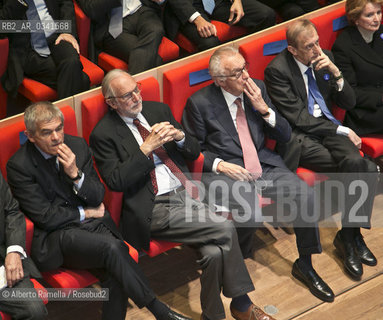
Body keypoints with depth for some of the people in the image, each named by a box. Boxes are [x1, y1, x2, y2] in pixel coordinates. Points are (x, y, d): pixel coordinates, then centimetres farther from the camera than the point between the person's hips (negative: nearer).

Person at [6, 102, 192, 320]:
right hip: (56, 236, -5)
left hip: (94, 225, 5)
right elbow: (45, 217, -10)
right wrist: (86, 213, -2)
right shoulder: (19, 166, -10)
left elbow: (98, 197, 6)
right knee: (112, 249, -30)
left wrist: (76, 174, -13)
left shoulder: (77, 145, 5)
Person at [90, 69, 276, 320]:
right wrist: (147, 147, -17)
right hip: (154, 210, -5)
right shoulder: (104, 135, -2)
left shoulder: (158, 110, 15)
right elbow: (116, 181, -13)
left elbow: (194, 152, 17)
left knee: (215, 251, -22)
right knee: (225, 230, -22)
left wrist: (179, 136, -5)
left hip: (188, 193, 6)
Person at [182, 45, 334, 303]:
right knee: (248, 213, -33)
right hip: (226, 172, -4)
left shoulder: (257, 88, 7)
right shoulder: (200, 103, -6)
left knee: (307, 196, -18)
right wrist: (220, 165, -15)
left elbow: (285, 135, 9)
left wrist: (264, 108, -8)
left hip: (264, 165, 5)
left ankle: (305, 265, 3)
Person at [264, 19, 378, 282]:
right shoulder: (277, 70, -12)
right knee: (361, 168, -26)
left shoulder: (325, 58, 6)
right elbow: (298, 119, -13)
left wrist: (336, 73, -9)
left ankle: (349, 236, -12)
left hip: (329, 129, 5)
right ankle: (350, 237, -10)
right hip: (299, 138, -5)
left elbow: (349, 103, 9)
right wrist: (342, 131, -12)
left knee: (355, 163, -27)